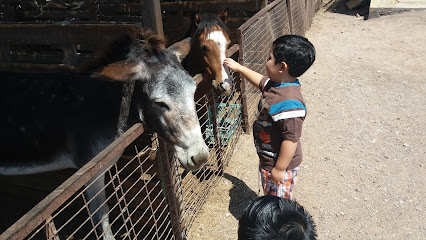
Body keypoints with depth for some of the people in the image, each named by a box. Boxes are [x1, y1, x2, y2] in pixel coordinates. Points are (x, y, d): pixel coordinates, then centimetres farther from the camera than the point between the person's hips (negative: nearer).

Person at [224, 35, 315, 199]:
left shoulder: (289, 103, -35)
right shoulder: (275, 84, -5)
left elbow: (291, 140, -32)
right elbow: (261, 81, 19)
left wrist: (279, 169, -23)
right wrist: (239, 68, 22)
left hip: (281, 165, -9)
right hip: (267, 160, 10)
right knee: (269, 195, 32)